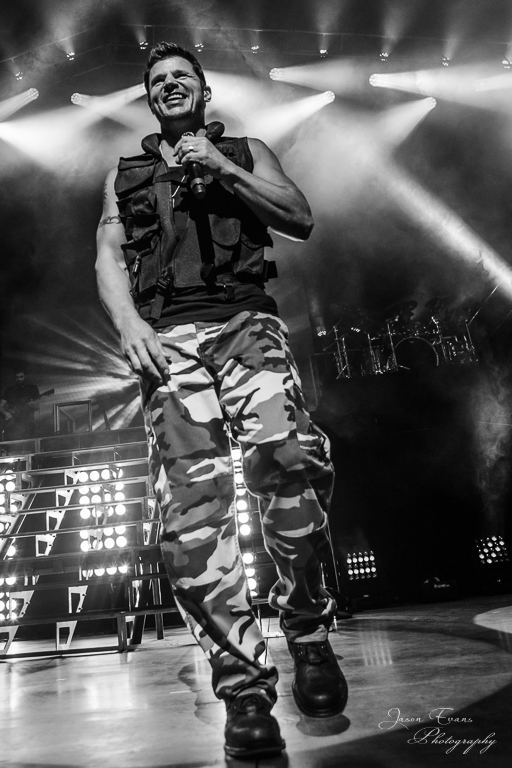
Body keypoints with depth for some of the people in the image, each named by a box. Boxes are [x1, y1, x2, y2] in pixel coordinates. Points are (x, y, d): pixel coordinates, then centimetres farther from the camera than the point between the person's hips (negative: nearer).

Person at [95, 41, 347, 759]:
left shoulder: (245, 151, 27)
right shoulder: (123, 175, 29)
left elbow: (301, 219, 12)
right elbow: (108, 257, 14)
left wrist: (222, 169, 2)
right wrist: (130, 326, -6)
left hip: (245, 322, -1)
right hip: (167, 339, 1)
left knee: (290, 456, -27)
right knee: (192, 505, -16)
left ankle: (308, 627, -4)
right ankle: (244, 686, -6)